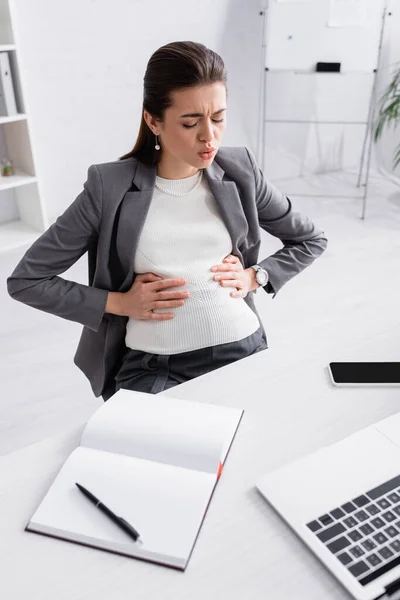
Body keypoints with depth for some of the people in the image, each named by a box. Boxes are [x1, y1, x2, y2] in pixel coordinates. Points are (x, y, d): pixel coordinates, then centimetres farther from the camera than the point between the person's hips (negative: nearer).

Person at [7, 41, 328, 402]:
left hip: (242, 349, 2)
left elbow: (312, 240, 17)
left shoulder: (240, 172, 3)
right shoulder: (110, 188, -4)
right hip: (152, 365, -1)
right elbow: (25, 280, 1)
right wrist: (119, 303, -7)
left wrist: (255, 276, 1)